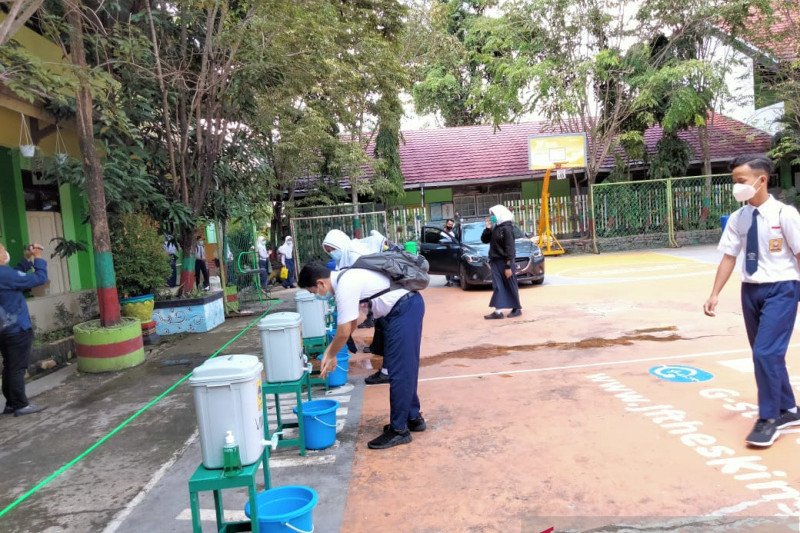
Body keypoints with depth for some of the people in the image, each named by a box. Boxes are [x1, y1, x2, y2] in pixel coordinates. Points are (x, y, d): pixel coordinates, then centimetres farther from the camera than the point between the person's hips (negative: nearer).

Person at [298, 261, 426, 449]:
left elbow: (344, 332, -14)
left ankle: (399, 430, 5)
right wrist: (330, 351, 21)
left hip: (404, 309, -10)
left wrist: (330, 355, 4)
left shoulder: (344, 287, -18)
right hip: (410, 305, 10)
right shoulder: (345, 278, 12)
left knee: (399, 370, -4)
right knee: (406, 368, 18)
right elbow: (351, 324, 20)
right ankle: (413, 418, 30)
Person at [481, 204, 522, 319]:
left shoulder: (506, 229, -13)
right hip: (495, 261, 7)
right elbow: (484, 240, 16)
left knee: (511, 286, 4)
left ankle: (517, 309, 16)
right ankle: (498, 311, 0)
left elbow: (510, 248, -17)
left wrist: (508, 266, -20)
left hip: (505, 262, -7)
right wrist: (487, 229, 0)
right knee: (497, 286, 2)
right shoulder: (494, 228, 11)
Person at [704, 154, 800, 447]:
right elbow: (729, 257, 5)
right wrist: (715, 294, 1)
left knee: (766, 352, -12)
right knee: (766, 354, 15)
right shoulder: (737, 218, 1)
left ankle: (769, 419, 6)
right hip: (751, 290, 6)